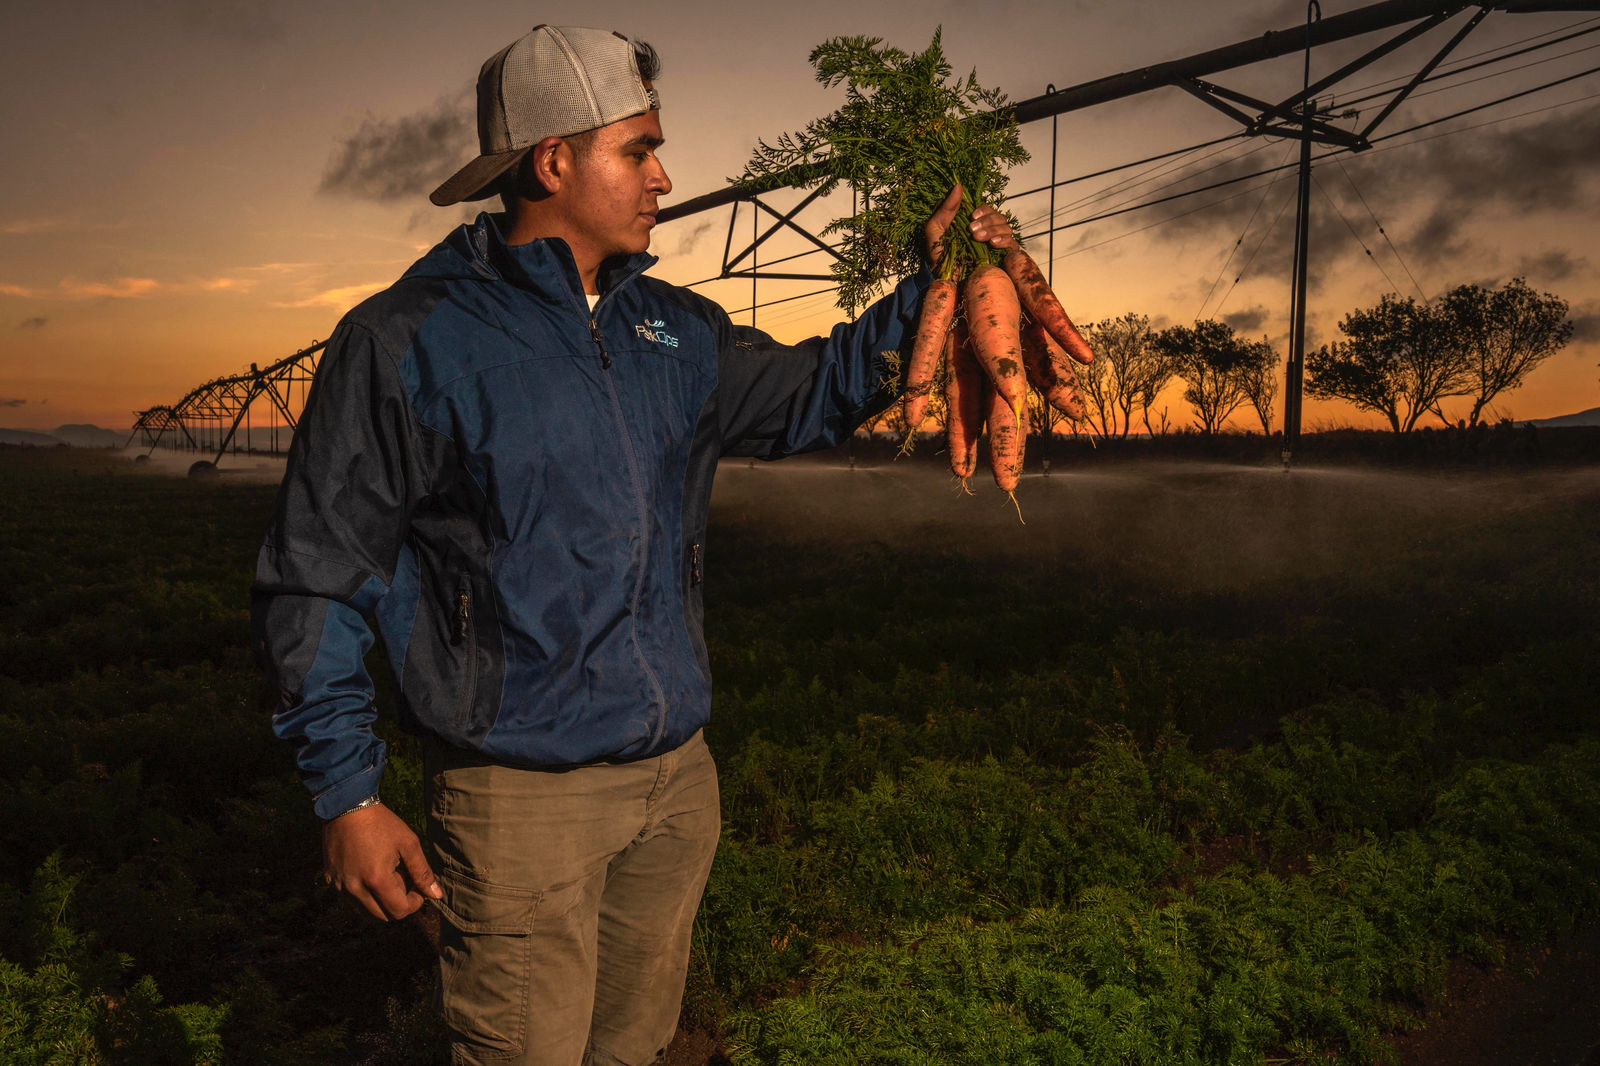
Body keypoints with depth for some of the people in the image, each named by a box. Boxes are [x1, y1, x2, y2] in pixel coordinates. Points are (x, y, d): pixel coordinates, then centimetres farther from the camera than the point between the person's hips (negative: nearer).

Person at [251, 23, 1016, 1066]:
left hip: (678, 773, 6)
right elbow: (316, 581, -8)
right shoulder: (411, 339, -12)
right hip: (521, 793, -6)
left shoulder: (675, 328, 7)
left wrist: (925, 284, 12)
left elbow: (806, 396, 21)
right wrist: (349, 796, -10)